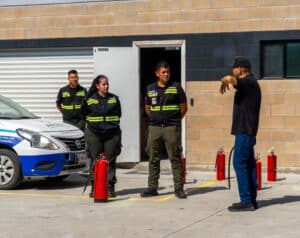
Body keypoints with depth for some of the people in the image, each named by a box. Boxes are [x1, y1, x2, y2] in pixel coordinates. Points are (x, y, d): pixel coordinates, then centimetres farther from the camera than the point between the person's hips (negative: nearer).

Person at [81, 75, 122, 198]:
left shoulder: (114, 99, 8)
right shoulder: (89, 99, 4)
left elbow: (118, 114, 14)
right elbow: (84, 113, 8)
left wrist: (112, 123, 3)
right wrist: (93, 123, 0)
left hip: (112, 133, 1)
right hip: (94, 134, -1)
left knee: (110, 161, 2)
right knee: (95, 161, 0)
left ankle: (110, 188, 7)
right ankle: (94, 188, 7)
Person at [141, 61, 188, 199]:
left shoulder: (176, 87, 2)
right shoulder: (150, 89, 10)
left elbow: (183, 108, 5)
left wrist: (174, 120, 6)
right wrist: (156, 119, 13)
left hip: (172, 128, -3)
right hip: (154, 128, 3)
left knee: (175, 159, -3)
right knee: (153, 159, 6)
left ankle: (178, 188, 0)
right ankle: (152, 187, 13)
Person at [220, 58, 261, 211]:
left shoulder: (249, 82, -13)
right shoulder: (250, 83, 18)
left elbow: (230, 78, -30)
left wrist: (224, 81, -10)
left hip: (244, 131, -10)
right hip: (247, 130, 10)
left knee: (239, 163, -10)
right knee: (249, 164, 10)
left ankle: (246, 201, -10)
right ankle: (251, 200, 14)